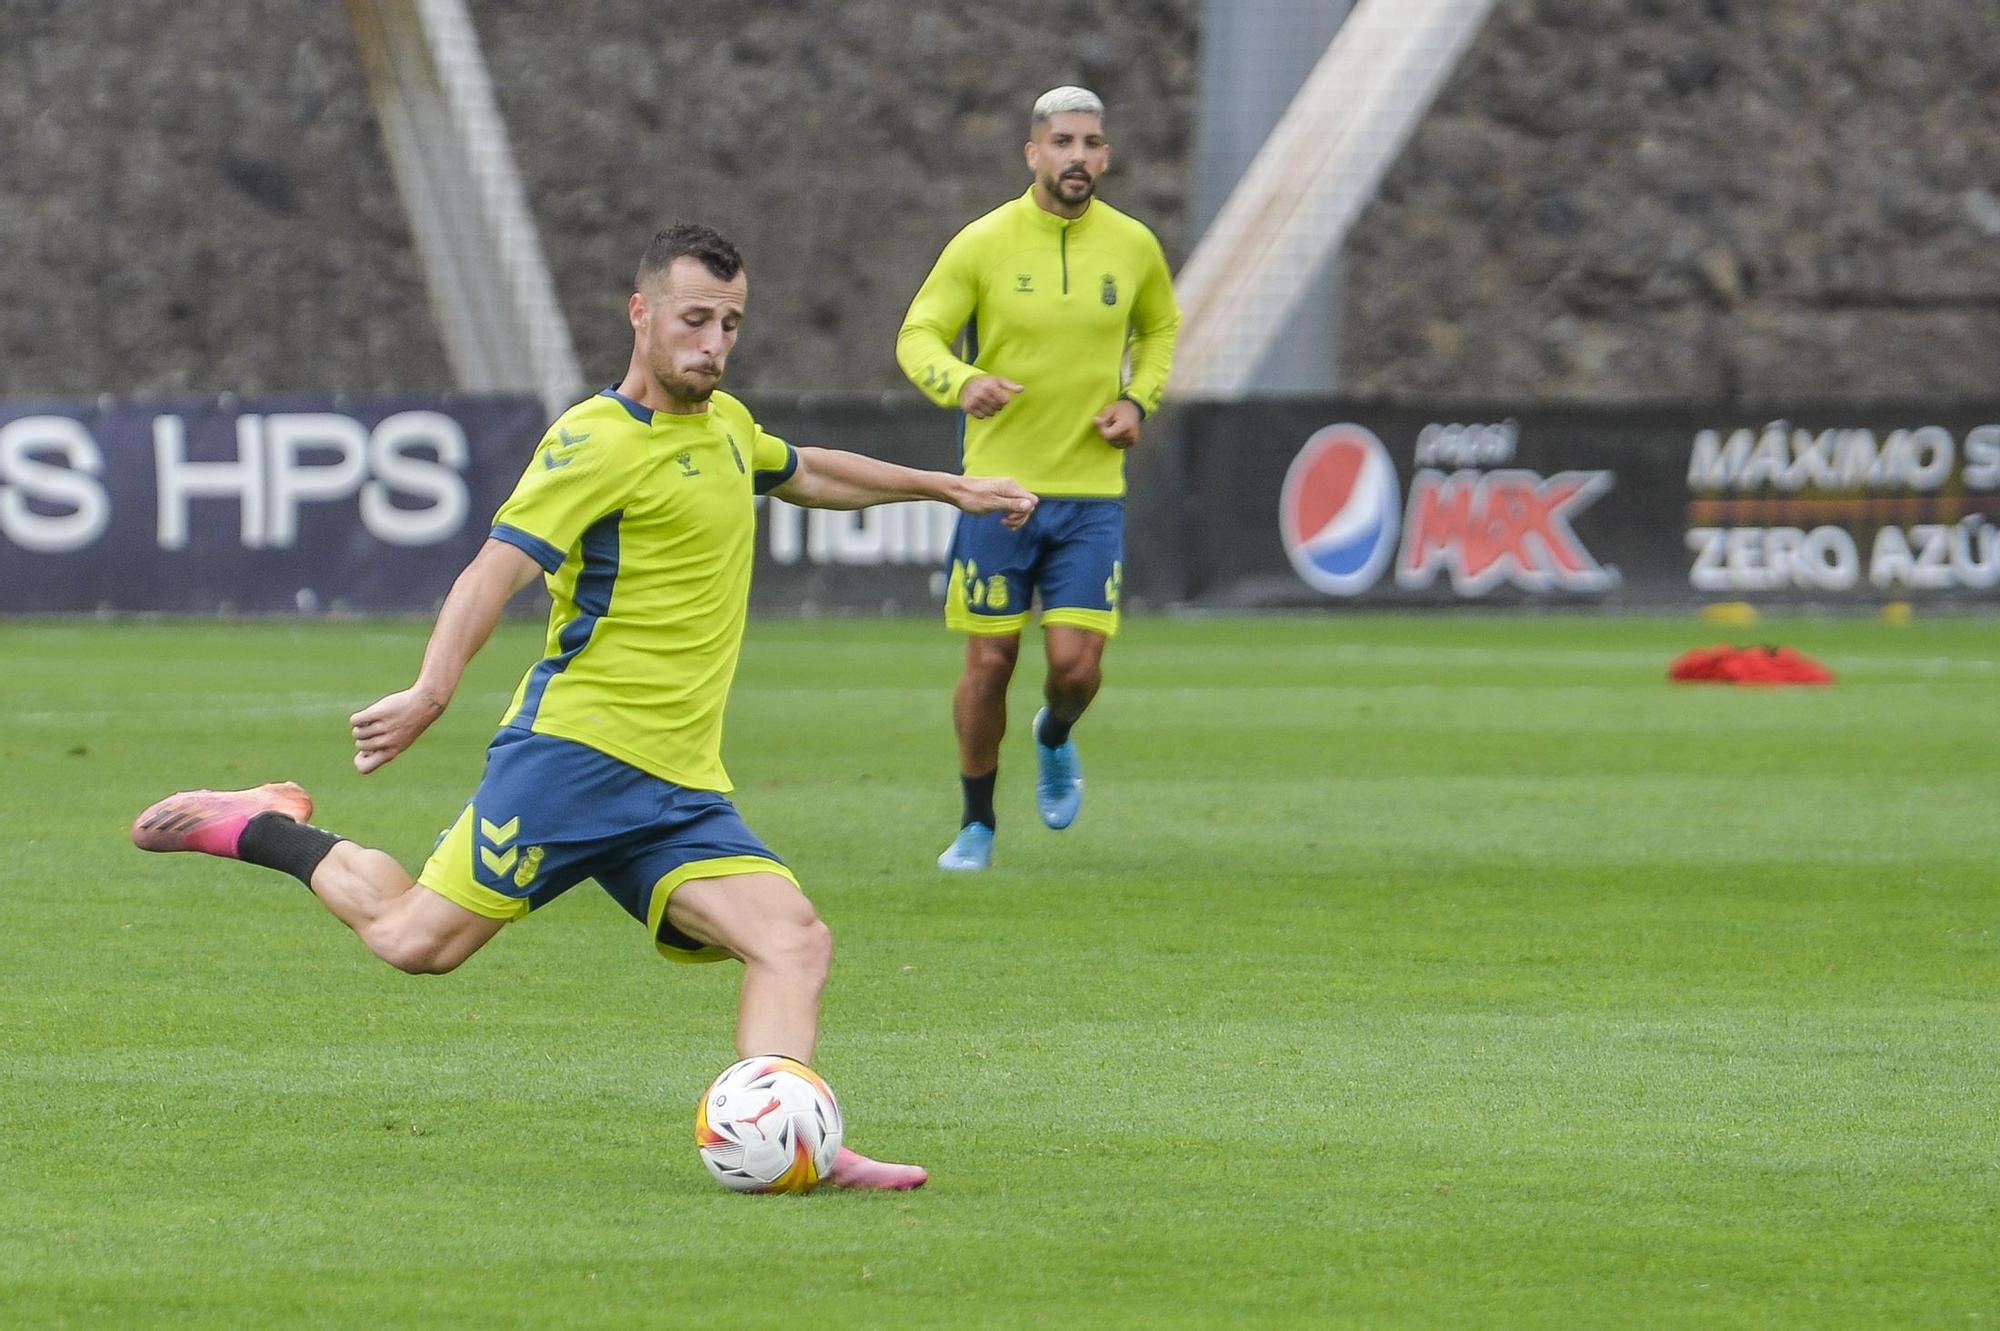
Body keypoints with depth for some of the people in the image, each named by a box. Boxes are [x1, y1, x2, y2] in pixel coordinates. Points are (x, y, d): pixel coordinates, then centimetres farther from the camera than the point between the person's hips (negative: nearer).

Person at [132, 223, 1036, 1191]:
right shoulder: (598, 441, -8)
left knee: (795, 941, -14)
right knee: (418, 941, -11)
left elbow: (806, 473, 42)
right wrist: (432, 690, -35)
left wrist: (945, 487, 49)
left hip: (683, 784, 7)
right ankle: (269, 831, 13)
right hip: (576, 748, -7)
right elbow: (498, 567, -20)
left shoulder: (727, 425, 19)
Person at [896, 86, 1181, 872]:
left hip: (1092, 490, 1)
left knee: (1077, 664, -8)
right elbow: (917, 336, -6)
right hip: (998, 482, -1)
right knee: (990, 662, 1)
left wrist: (1138, 400, 3)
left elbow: (1160, 327, 21)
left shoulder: (1133, 246, 2)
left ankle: (1055, 740, 28)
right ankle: (977, 824, 19)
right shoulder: (983, 244, -5)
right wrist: (963, 383, -28)